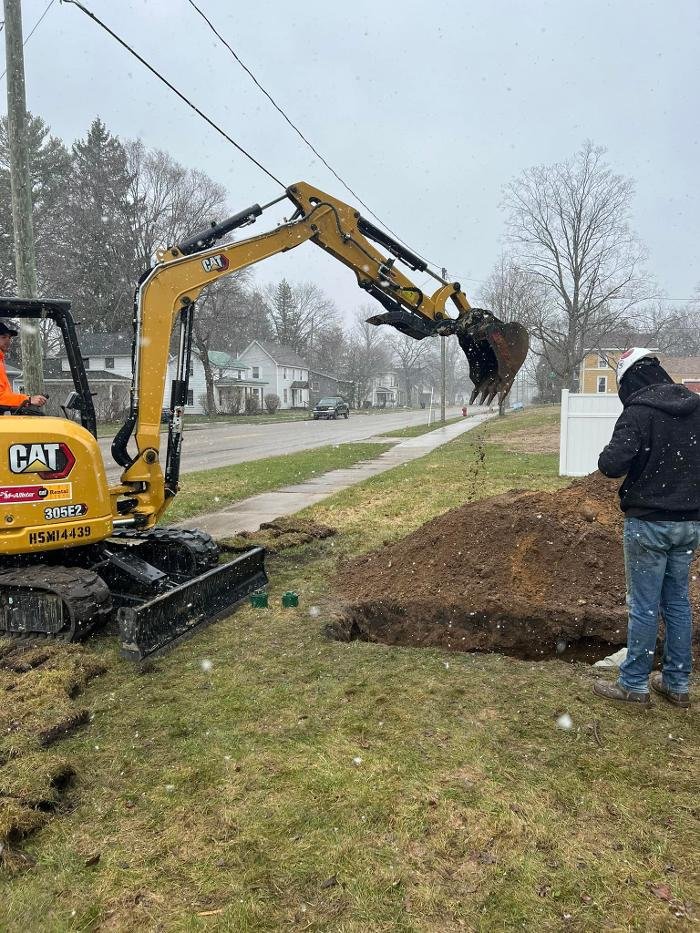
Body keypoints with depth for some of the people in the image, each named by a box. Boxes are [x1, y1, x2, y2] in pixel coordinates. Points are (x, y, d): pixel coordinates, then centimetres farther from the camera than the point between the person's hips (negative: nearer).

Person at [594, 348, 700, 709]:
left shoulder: (639, 412, -16)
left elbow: (611, 465, -23)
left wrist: (609, 454, -3)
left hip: (649, 523, -6)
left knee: (644, 605, 3)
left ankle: (634, 684, 16)